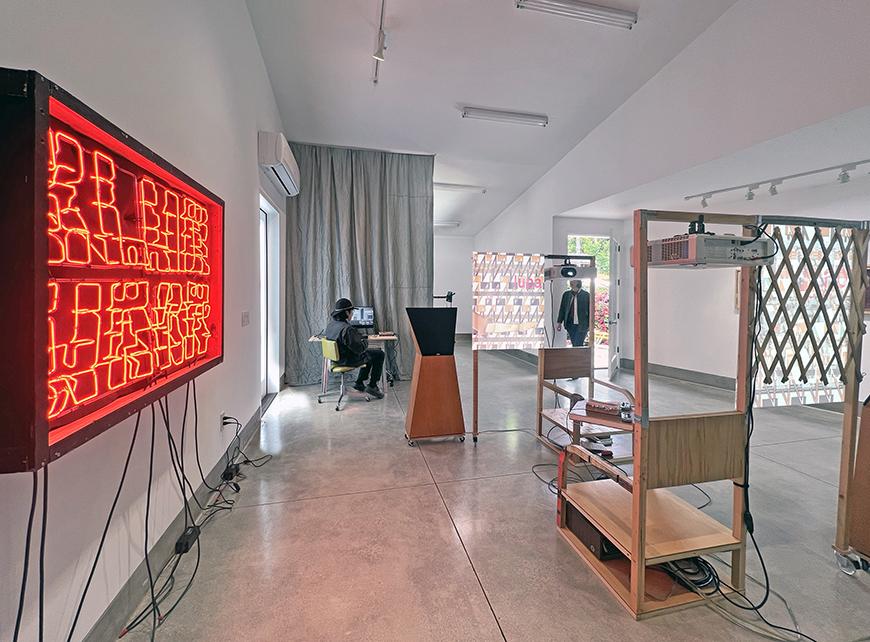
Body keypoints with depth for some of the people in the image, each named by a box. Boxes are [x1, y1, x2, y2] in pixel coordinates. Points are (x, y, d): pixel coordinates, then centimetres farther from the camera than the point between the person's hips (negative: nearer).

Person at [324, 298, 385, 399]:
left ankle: (359, 383, 30)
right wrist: (365, 341, -6)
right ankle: (372, 386, 11)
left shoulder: (330, 325, -1)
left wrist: (360, 337, 8)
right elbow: (359, 349, -26)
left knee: (370, 353, 27)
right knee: (379, 354, 4)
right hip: (348, 360, -9)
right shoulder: (347, 329, -30)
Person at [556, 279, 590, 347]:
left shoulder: (586, 295, -2)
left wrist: (590, 324, -2)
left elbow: (590, 310, 1)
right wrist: (559, 322, 8)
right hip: (570, 324, 4)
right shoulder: (566, 294, 9)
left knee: (578, 345, -11)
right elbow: (562, 309, 12)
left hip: (582, 325, -4)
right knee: (574, 345, 8)